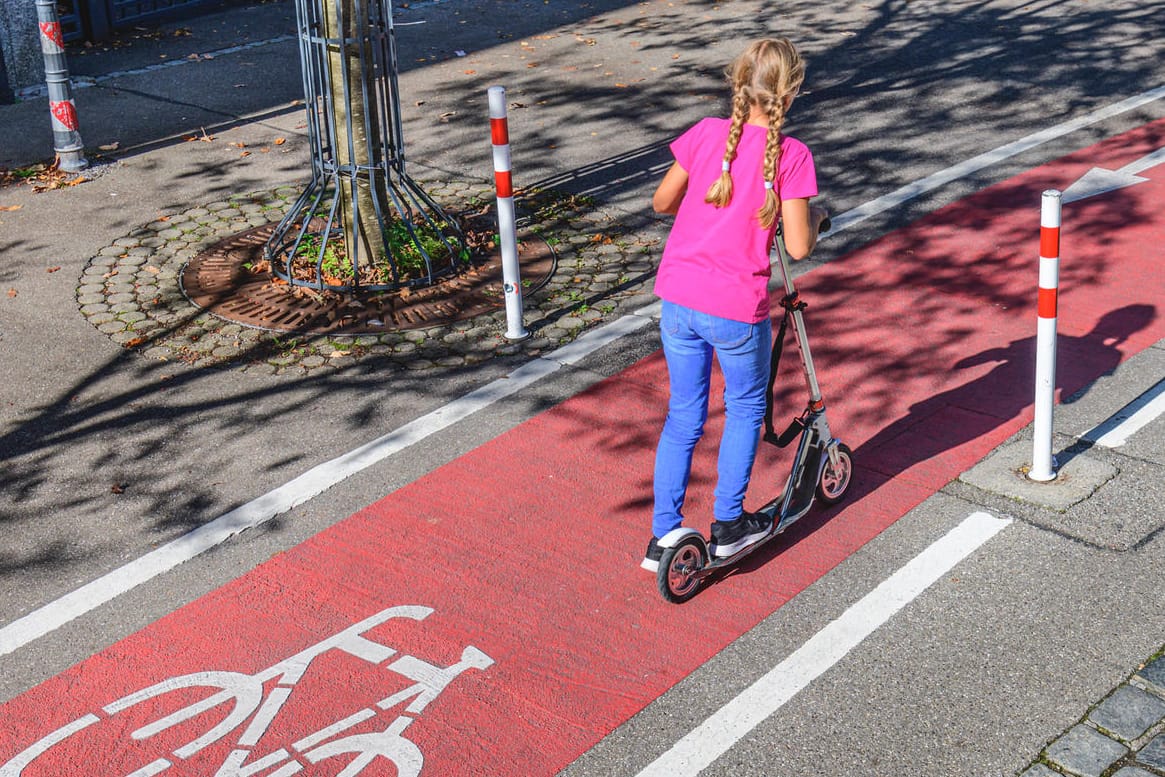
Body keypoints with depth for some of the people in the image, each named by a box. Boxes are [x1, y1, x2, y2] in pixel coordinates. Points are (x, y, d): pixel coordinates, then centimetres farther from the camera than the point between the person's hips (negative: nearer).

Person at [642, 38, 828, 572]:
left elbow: (662, 202, 9)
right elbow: (798, 247, -12)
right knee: (746, 408, 21)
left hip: (678, 300, 4)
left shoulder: (706, 134, -2)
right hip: (737, 310, -4)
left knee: (683, 415, 17)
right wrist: (814, 217, 9)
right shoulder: (791, 155, -11)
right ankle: (728, 525, 28)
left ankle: (662, 537, 19)